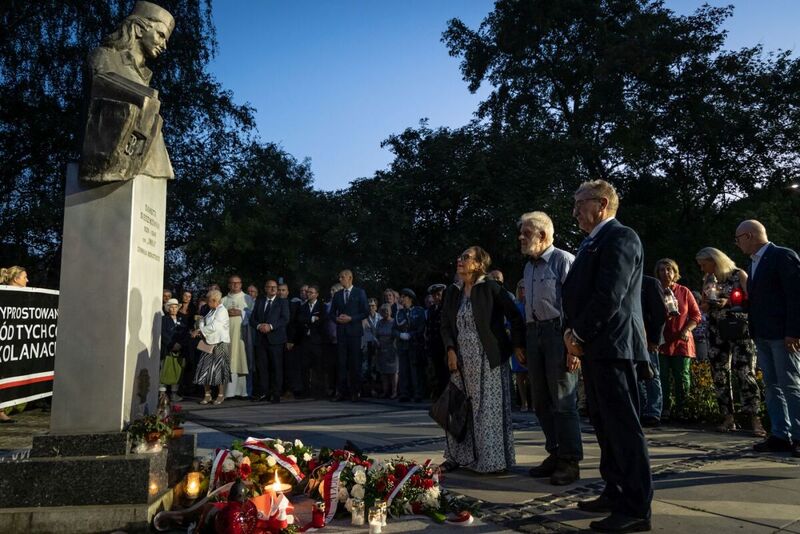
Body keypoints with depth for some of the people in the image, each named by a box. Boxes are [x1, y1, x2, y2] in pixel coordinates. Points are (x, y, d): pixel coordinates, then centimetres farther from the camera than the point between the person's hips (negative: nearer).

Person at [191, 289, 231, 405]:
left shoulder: (222, 311, -11)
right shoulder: (211, 311, 15)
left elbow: (213, 327, -17)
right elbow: (204, 323, 16)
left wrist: (199, 330, -9)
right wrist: (199, 332, -3)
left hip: (220, 344, -8)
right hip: (209, 344, 8)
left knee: (218, 369, -1)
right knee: (205, 369, 4)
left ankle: (221, 395, 10)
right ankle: (207, 395, 11)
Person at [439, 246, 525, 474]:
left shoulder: (490, 288, -7)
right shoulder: (452, 292, 9)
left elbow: (515, 316, -5)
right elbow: (445, 325, 11)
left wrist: (518, 345, -6)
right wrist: (450, 350, -2)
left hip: (489, 360, -5)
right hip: (461, 361, 5)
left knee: (490, 409, 0)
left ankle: (493, 460, 12)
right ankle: (458, 456, 22)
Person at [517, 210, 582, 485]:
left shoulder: (563, 261, -7)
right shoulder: (529, 267, 18)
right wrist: (525, 343, 15)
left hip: (558, 332, -8)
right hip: (534, 333, 8)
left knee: (562, 400, -4)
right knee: (541, 400, 12)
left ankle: (570, 461, 7)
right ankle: (555, 454, 24)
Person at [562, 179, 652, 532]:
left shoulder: (620, 238, -10)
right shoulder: (594, 242, 20)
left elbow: (610, 295, -20)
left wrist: (578, 334, -12)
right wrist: (577, 342, 12)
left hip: (612, 345, -10)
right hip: (593, 346, 10)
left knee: (623, 425, -5)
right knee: (604, 423, 14)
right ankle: (616, 494, 25)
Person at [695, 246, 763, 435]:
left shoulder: (738, 275, -2)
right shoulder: (708, 280, 13)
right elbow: (703, 308, 15)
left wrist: (729, 301, -20)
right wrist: (708, 302, -6)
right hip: (716, 332, 5)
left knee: (746, 373, -12)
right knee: (719, 375, 3)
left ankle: (753, 419, -9)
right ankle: (728, 418, 9)